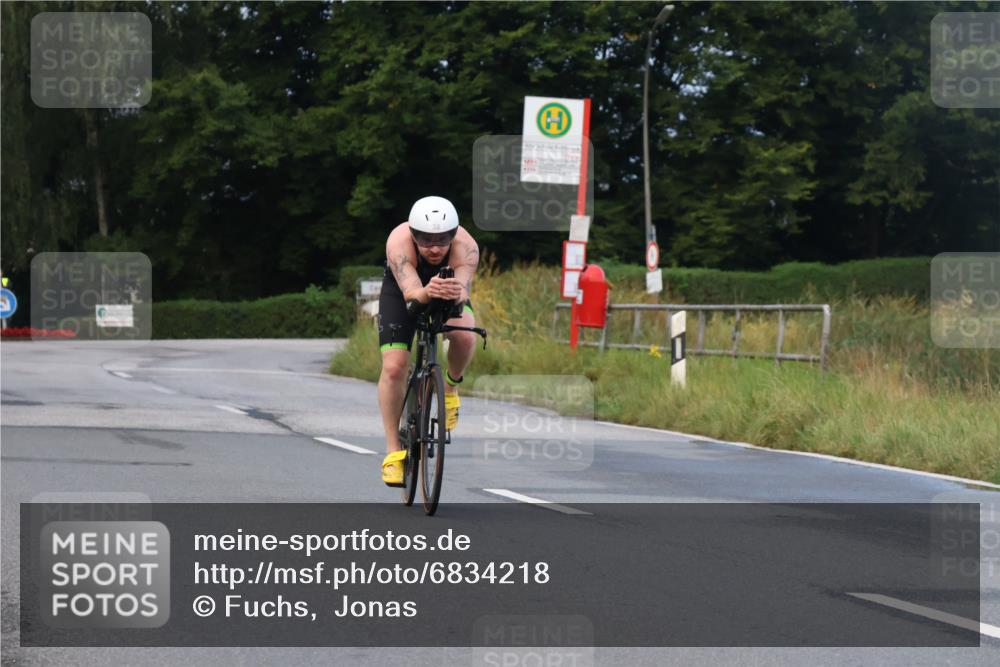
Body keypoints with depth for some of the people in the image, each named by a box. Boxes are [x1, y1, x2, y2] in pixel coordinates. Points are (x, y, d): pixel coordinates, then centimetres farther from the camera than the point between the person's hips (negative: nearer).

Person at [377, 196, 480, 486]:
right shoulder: (399, 241, -38)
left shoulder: (466, 246, -35)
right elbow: (410, 291, -50)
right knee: (393, 367, -17)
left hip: (451, 294, 1)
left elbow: (465, 287, -49)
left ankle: (451, 385, 1)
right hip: (400, 291, 0)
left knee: (464, 334, -31)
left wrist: (456, 292, -73)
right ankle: (393, 450, -4)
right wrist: (426, 293, -73)